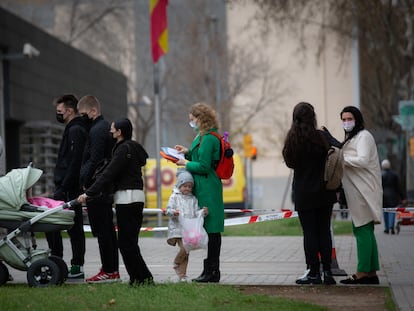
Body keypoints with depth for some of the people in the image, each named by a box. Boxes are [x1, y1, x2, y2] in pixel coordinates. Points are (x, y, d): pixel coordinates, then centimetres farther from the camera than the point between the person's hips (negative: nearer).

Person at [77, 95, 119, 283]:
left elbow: (94, 161, -20)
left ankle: (108, 271, -4)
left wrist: (86, 183, -14)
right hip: (107, 187, 10)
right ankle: (113, 269, 17)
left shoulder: (96, 130, -14)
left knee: (101, 230, -7)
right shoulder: (107, 127, 18)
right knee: (108, 230, 12)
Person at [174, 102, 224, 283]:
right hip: (204, 189, 11)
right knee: (209, 231, 12)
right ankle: (210, 271, 17)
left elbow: (203, 166, -19)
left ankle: (212, 272, -2)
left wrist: (186, 163, -6)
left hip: (207, 191, -11)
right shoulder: (205, 136, 17)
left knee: (211, 231, -6)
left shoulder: (208, 138, -16)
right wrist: (188, 152, 15)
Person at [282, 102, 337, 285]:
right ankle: (327, 272, 7)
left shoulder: (292, 139, -2)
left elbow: (290, 162, 7)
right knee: (324, 231, 7)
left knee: (309, 232, 4)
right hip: (323, 192, 0)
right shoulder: (320, 136, -9)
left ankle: (314, 272, 4)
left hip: (303, 194, 1)